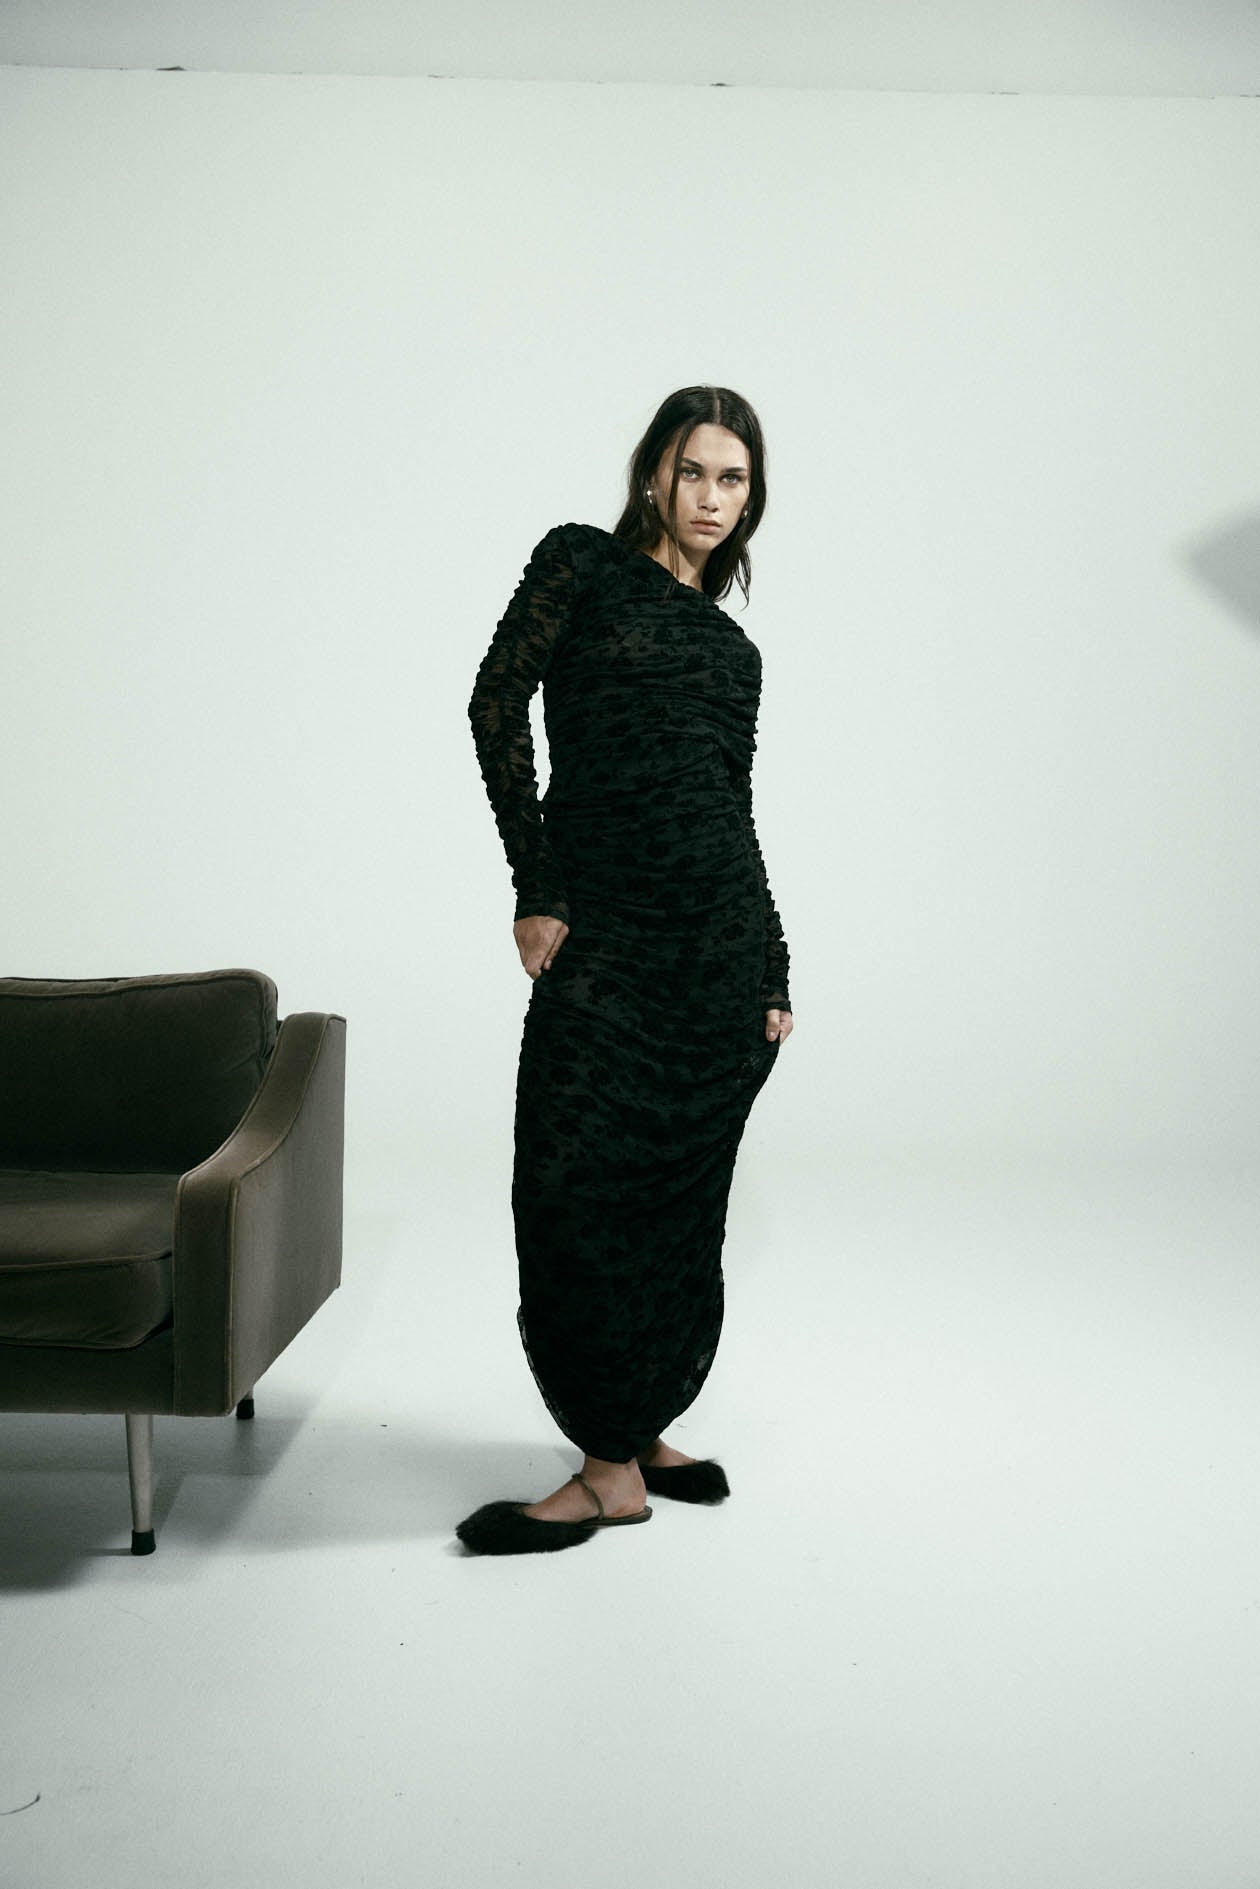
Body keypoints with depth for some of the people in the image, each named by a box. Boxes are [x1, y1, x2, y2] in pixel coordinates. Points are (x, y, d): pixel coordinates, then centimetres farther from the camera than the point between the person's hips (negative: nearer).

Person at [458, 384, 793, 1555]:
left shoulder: (731, 643, 17)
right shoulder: (583, 562, 6)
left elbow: (736, 812, 17)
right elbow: (497, 702, -5)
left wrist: (775, 978, 13)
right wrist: (537, 887, -11)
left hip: (723, 944, 4)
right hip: (607, 940, -4)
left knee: (677, 1192, 7)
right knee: (581, 1191, -3)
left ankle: (632, 1441, 20)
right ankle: (617, 1457, 10)